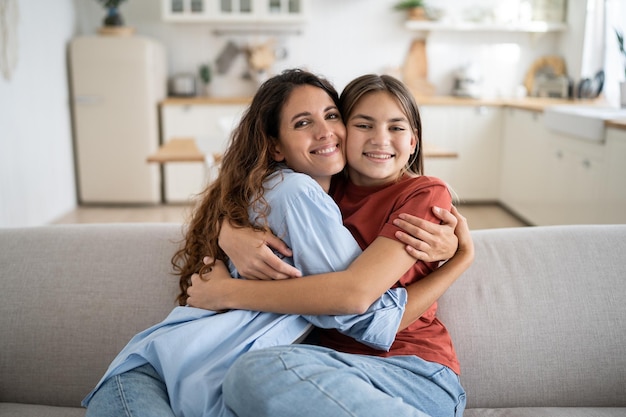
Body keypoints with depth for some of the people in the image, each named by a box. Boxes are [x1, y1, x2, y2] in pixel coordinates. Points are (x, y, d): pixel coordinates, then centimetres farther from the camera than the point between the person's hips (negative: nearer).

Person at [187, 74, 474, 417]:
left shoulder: (426, 194, -5)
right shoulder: (328, 189, 12)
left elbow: (356, 291, -18)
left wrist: (227, 293, -13)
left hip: (416, 374, -2)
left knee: (257, 372, -30)